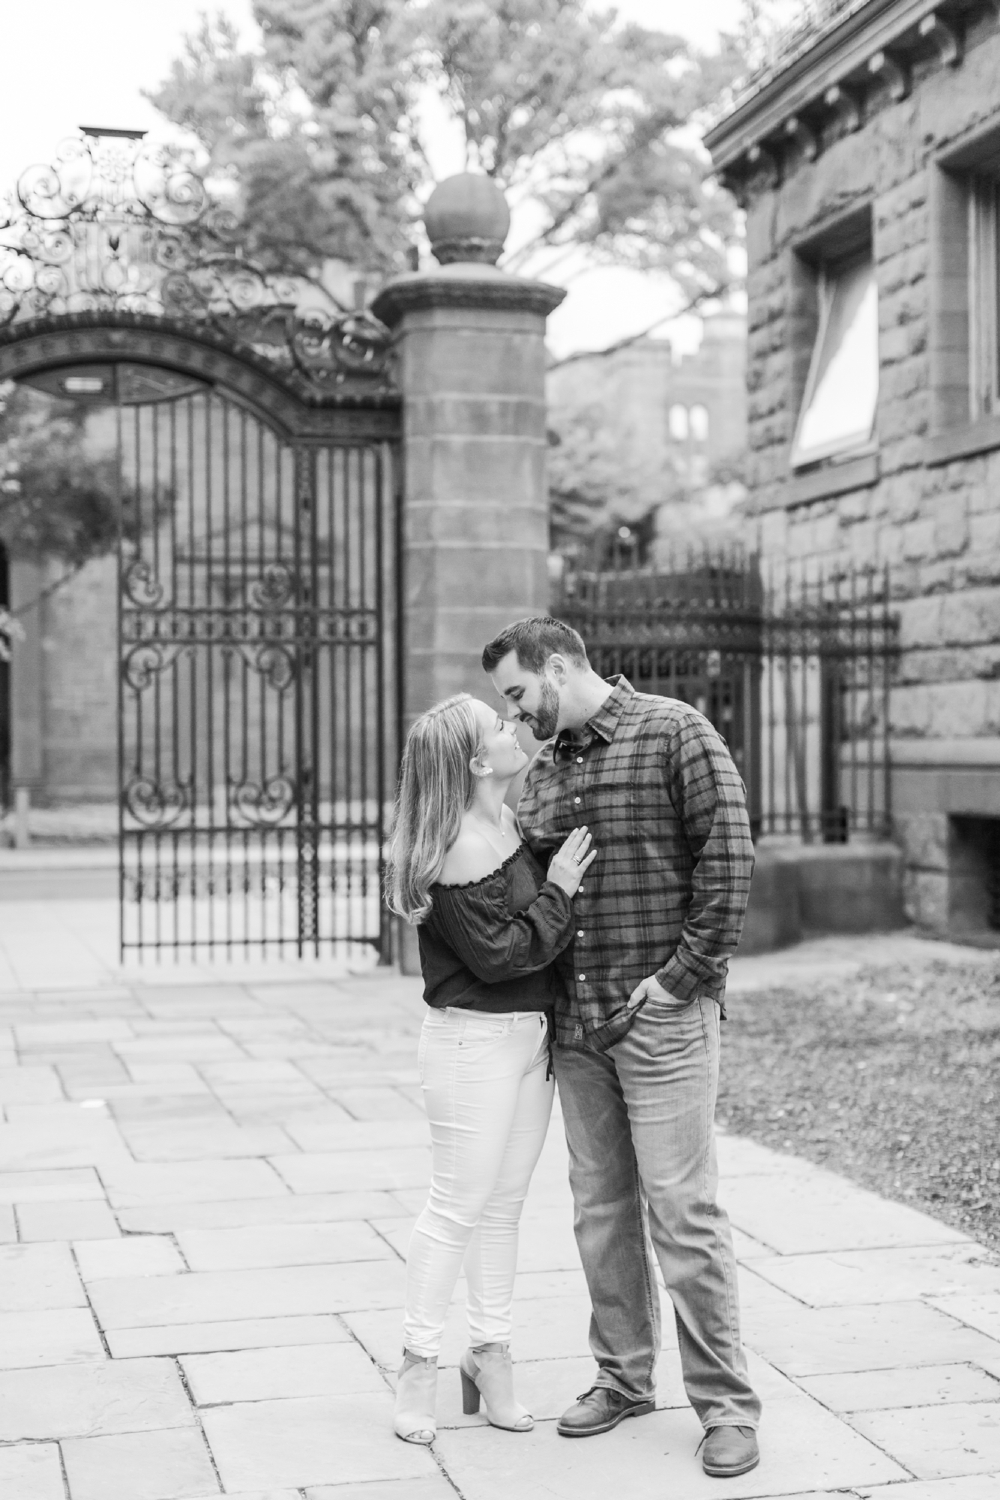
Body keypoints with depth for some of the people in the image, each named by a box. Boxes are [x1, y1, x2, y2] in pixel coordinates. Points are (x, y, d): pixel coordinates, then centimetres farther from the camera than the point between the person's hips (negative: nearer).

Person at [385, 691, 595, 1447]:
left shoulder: (515, 823, 7)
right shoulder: (459, 851, -20)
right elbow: (499, 954, -21)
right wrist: (558, 891, -14)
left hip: (531, 1036, 8)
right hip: (475, 1039, -8)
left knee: (505, 1203, 14)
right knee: (459, 1205, 0)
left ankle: (491, 1352, 25)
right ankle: (419, 1364, 13)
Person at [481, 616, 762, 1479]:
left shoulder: (675, 734, -6)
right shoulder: (543, 770, 14)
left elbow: (729, 855, -12)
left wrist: (683, 975, -14)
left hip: (661, 1017, -6)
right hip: (575, 1025, 7)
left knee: (681, 1209, -4)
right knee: (600, 1207, 12)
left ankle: (725, 1401, 7)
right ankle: (624, 1377, 26)